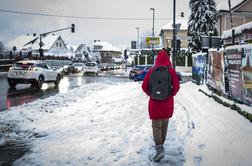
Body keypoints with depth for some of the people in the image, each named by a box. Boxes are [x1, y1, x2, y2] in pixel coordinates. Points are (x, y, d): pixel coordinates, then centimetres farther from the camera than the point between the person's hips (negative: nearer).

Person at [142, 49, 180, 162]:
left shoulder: (151, 70, -5)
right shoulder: (171, 70, -6)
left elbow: (144, 86, -6)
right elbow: (176, 87, -12)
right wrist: (171, 95, 5)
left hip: (155, 102, -1)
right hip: (168, 102, 1)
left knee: (156, 126, 1)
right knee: (164, 124, 18)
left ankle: (159, 149, -15)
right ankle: (160, 145, 31)